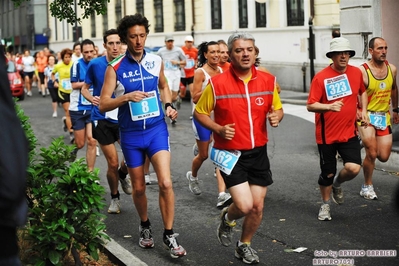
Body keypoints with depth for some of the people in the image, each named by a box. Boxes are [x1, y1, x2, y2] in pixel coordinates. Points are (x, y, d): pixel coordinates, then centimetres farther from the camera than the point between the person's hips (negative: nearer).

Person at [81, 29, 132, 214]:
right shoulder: (95, 64, -7)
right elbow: (85, 88, 4)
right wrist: (92, 98, -17)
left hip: (123, 117, 1)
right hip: (102, 119, -1)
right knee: (113, 163, 0)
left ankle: (123, 175, 17)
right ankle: (114, 197, 25)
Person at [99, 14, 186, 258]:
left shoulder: (156, 62, 1)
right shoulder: (115, 68, -8)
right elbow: (103, 104, -9)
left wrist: (169, 105, 3)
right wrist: (127, 97, -25)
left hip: (157, 129, 1)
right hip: (131, 134, -1)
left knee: (165, 183, -13)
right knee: (138, 187, 12)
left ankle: (169, 235, 0)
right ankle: (145, 225, 38)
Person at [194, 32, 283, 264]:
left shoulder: (268, 80, -2)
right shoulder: (217, 83, -12)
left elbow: (277, 108, 12)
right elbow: (199, 113, -1)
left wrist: (276, 116, -11)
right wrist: (219, 129, -17)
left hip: (258, 152, 4)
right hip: (231, 153, -4)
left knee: (258, 206, 9)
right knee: (244, 205, -14)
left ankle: (245, 245, 35)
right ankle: (227, 218, 23)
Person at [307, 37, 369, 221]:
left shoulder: (356, 73, 1)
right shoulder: (321, 77, -12)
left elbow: (362, 91, 22)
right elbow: (310, 106, -14)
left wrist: (363, 110, 10)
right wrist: (329, 106, -30)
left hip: (349, 132, 3)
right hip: (327, 135, -2)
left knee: (353, 168, -15)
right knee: (327, 173, 8)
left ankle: (337, 184, 21)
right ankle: (325, 205, 34)